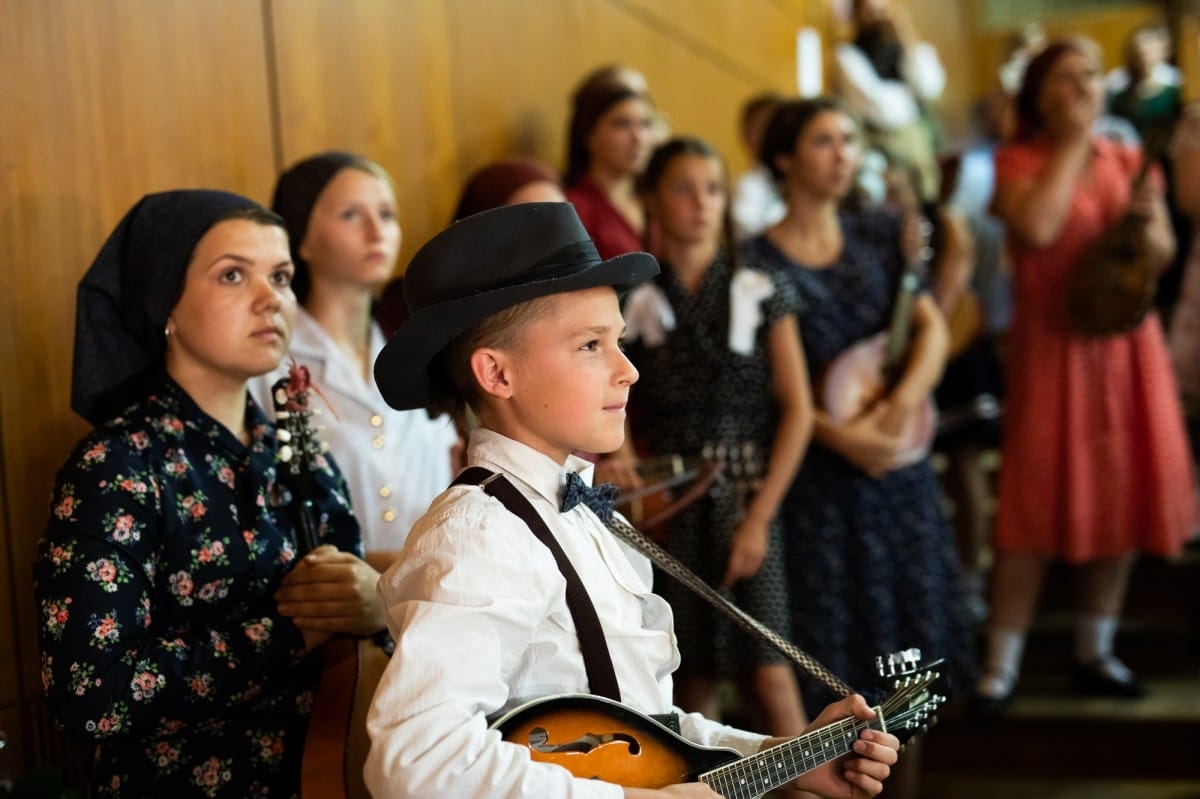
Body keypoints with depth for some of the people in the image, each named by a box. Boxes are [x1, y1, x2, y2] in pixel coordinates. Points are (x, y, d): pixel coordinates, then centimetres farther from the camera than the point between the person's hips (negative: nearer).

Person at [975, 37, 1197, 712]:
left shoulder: (1128, 161, 9)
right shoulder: (1019, 160, -3)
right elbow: (1036, 229, -22)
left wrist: (1146, 222, -14)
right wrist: (1072, 143, -13)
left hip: (1127, 345, 5)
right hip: (1053, 346, -4)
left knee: (1124, 499, 7)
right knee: (1040, 503, -5)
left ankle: (1095, 652, 22)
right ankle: (1002, 665, 3)